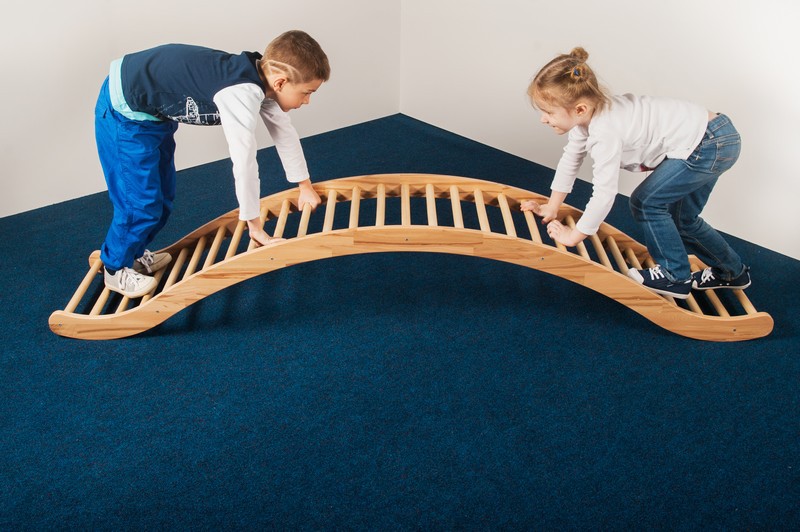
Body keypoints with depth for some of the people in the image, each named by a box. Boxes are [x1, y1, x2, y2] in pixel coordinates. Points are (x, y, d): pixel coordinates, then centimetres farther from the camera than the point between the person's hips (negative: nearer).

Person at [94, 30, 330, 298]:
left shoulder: (261, 78, -4)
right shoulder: (242, 94, -33)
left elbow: (284, 131, 9)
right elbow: (244, 162, -29)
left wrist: (304, 185, 20)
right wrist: (254, 224, -17)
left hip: (154, 113, 9)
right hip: (125, 113, -9)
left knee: (163, 195, 19)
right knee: (141, 202, -1)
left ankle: (135, 253, 41)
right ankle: (116, 268, 23)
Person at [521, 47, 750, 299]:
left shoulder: (605, 134, -31)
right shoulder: (587, 114, -2)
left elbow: (604, 195, -30)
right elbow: (570, 160, 10)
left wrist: (573, 236, -18)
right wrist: (551, 208, 14)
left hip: (711, 145, -10)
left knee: (646, 202, -9)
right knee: (681, 219, 19)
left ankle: (675, 277, 5)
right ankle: (732, 272, 38)